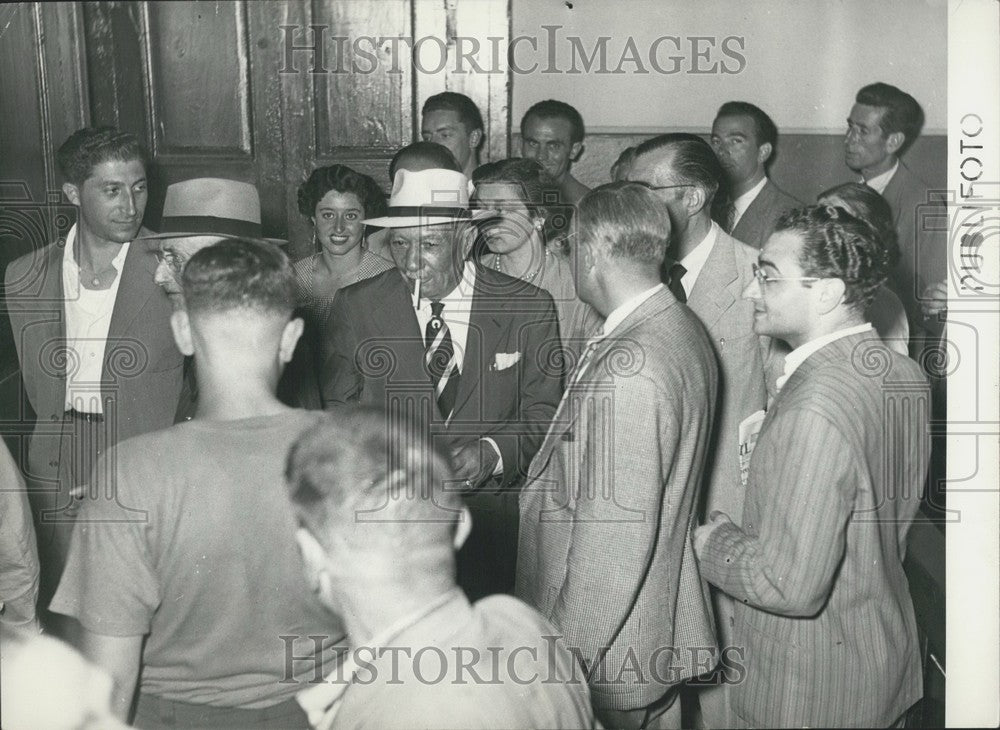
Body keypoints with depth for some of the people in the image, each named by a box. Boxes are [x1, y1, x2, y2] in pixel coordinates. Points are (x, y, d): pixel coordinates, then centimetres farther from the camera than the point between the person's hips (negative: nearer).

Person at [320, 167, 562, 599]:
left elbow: (545, 412, 1)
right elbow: (339, 409, 7)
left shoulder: (528, 308, -1)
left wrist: (493, 452, -17)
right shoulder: (357, 307, 1)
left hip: (492, 527, 0)